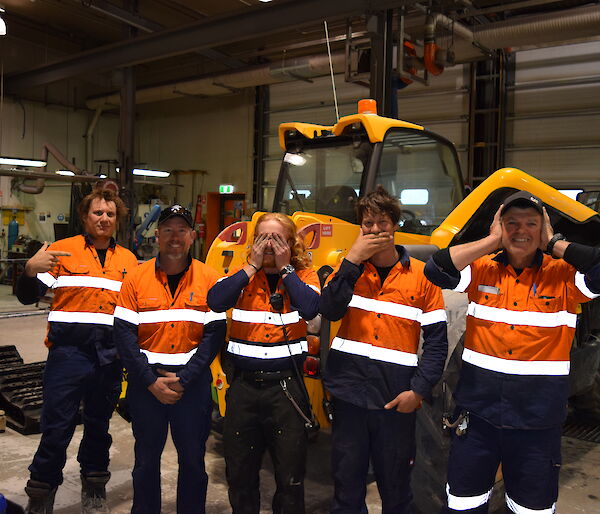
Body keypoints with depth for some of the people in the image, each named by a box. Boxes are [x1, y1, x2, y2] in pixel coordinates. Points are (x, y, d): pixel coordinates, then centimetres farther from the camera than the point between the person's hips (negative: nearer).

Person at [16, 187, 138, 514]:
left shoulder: (129, 260, 11)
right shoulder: (61, 251, 0)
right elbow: (27, 297, -2)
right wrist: (30, 270, -21)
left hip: (110, 356, 3)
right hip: (69, 352, -3)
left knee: (99, 423, 15)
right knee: (57, 427, 1)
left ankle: (94, 486, 33)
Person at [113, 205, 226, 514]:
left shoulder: (210, 279, -3)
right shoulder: (136, 279, -1)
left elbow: (214, 334, -6)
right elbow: (124, 334, -5)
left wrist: (183, 379, -13)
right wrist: (152, 382, -12)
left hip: (193, 382, -1)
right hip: (145, 382, 1)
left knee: (193, 458, 10)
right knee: (146, 457, 15)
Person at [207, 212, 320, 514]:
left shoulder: (302, 275, 2)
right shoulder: (242, 274, 5)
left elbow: (310, 308, -19)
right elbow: (215, 301, -14)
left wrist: (285, 268, -11)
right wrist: (252, 266, -10)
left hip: (286, 385, -2)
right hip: (244, 384, 2)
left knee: (290, 475, 9)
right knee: (239, 472, 17)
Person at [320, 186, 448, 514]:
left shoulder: (420, 275, -1)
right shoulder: (348, 269, 6)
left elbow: (437, 340, -2)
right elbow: (329, 310, -12)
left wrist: (419, 390, -10)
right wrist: (353, 259, -14)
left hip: (397, 398, -1)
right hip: (349, 391, 2)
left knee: (395, 485, 14)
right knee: (347, 481, 14)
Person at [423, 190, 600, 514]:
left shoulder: (562, 275, -5)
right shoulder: (481, 269, -2)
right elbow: (435, 269, -17)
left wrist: (552, 244, -12)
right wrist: (492, 240, -12)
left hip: (538, 421, -1)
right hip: (477, 412, 1)